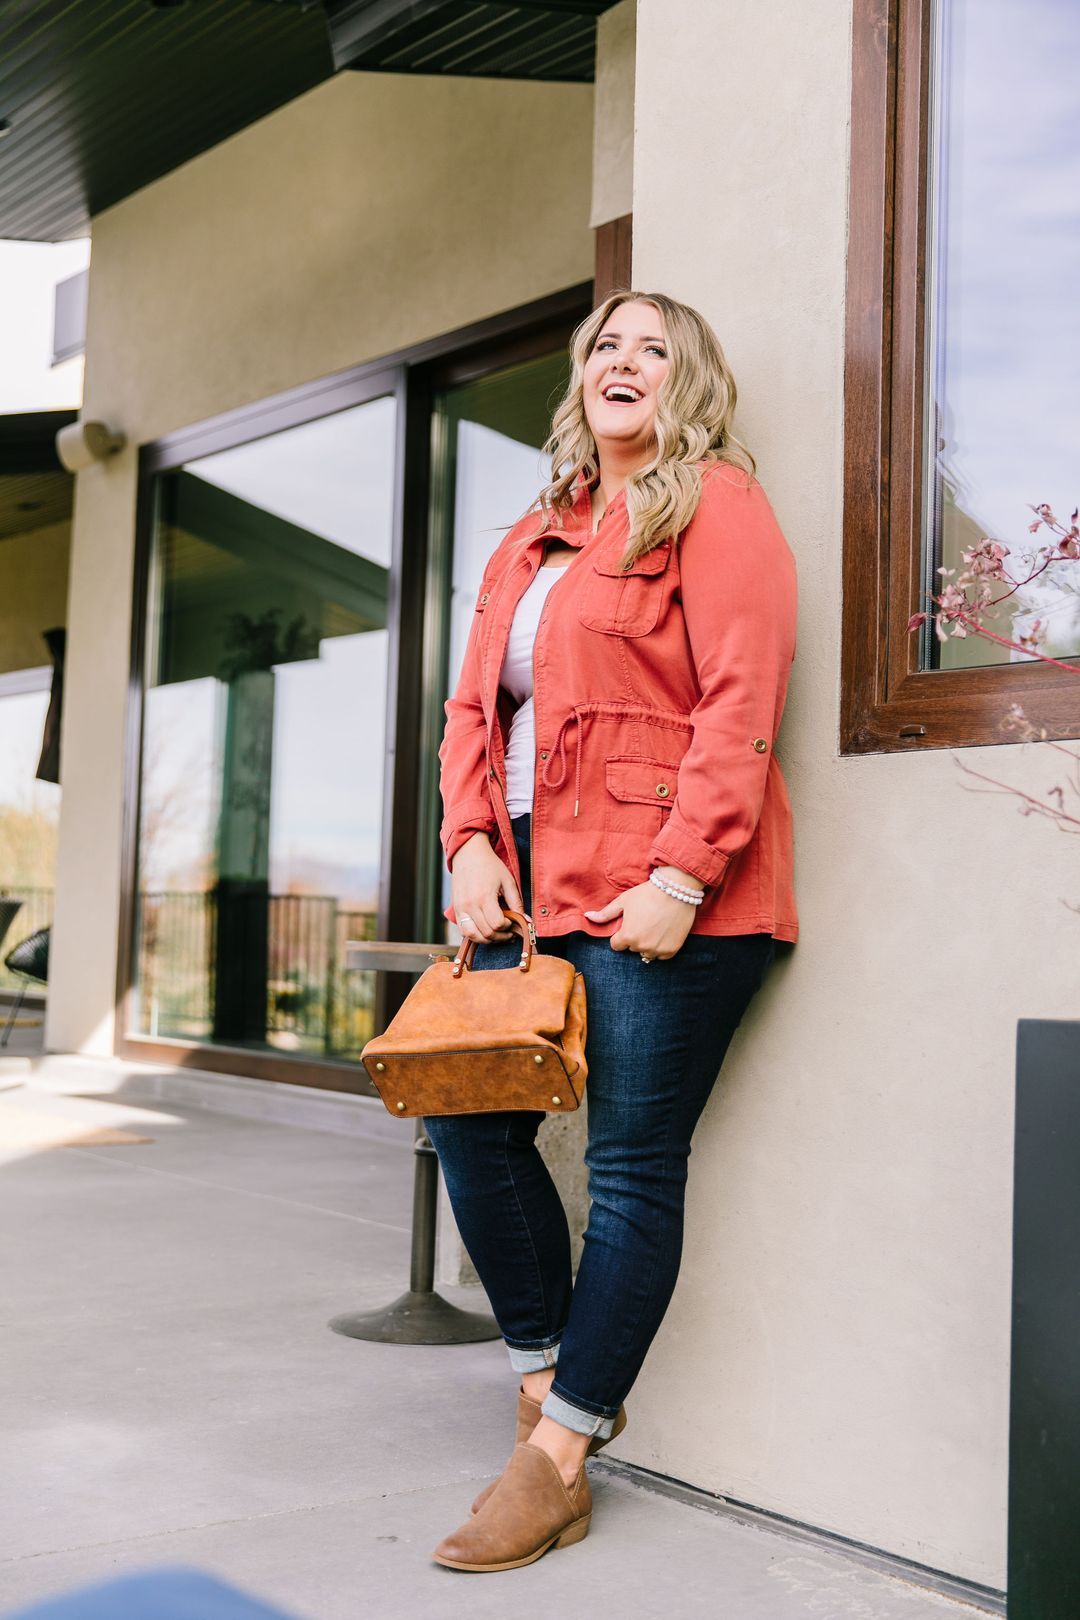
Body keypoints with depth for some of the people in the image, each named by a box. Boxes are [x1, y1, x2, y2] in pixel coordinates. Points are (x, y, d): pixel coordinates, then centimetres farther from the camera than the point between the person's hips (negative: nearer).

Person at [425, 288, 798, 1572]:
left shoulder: (716, 505, -1)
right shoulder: (534, 540, 22)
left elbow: (738, 705, -12)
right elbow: (473, 707, 18)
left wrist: (677, 881, -19)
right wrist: (471, 847, 2)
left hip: (659, 899, -8)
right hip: (537, 890, 8)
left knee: (633, 1167, -3)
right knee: (470, 1114, 3)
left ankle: (557, 1463, 5)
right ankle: (550, 1375, 21)